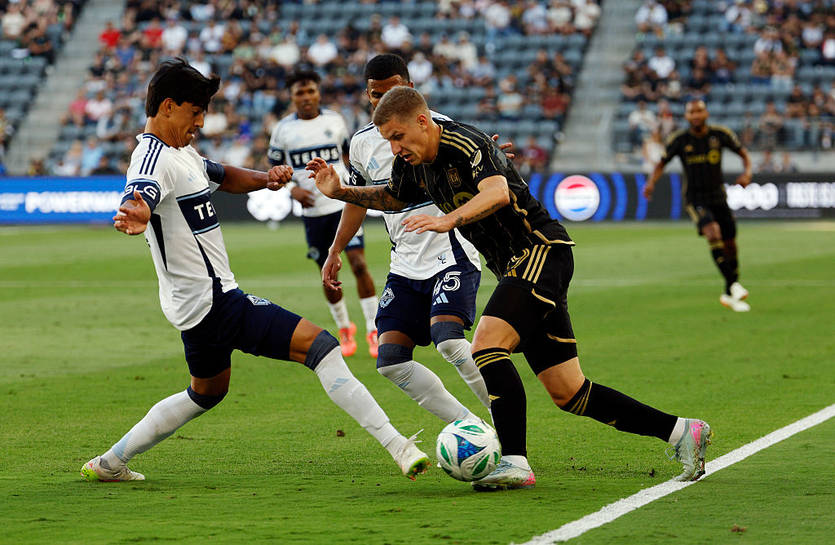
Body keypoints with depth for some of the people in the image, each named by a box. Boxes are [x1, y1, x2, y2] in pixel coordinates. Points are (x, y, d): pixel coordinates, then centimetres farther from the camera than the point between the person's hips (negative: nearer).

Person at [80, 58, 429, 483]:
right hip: (213, 301, -11)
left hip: (199, 301, 11)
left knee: (208, 392, 30)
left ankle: (110, 463, 33)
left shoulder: (181, 152, 14)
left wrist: (264, 179, 6)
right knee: (318, 344, -18)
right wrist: (133, 218, -64)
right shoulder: (154, 159, -18)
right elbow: (138, 200, -38)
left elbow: (223, 177, 28)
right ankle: (396, 446, -26)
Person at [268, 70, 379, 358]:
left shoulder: (335, 121, 3)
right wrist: (292, 188, -10)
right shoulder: (284, 129, -1)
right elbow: (275, 169, 7)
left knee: (359, 264, -12)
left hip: (344, 204, 0)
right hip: (312, 210, 0)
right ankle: (344, 329, 27)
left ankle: (373, 331, -5)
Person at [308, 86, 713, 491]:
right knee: (568, 394, 5)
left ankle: (514, 463, -31)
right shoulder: (414, 163, 9)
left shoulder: (466, 144, -18)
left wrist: (448, 220, -50)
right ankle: (681, 431, 12)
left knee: (487, 346, -27)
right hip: (516, 268, 9)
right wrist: (340, 192, 16)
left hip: (542, 251, -9)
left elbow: (498, 192, -36)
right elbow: (391, 198, 30)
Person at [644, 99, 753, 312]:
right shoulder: (679, 140, -7)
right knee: (713, 231, -28)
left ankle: (729, 294, 26)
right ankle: (733, 285, -26)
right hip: (695, 199, -3)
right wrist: (651, 182, -15)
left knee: (730, 244, 5)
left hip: (718, 196, 3)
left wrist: (747, 172, -15)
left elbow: (743, 154, 6)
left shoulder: (720, 134, -5)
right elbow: (661, 163, 4)